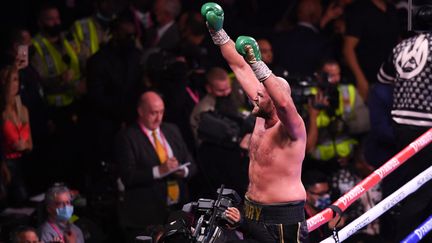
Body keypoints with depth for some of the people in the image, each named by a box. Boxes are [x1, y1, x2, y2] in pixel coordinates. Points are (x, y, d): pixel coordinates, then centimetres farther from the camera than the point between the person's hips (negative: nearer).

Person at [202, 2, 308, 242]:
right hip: (252, 214, 8)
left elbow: (284, 102, -39)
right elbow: (239, 66, 10)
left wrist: (257, 63, -45)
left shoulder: (291, 127, -15)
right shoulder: (262, 115, 6)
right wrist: (217, 30, 10)